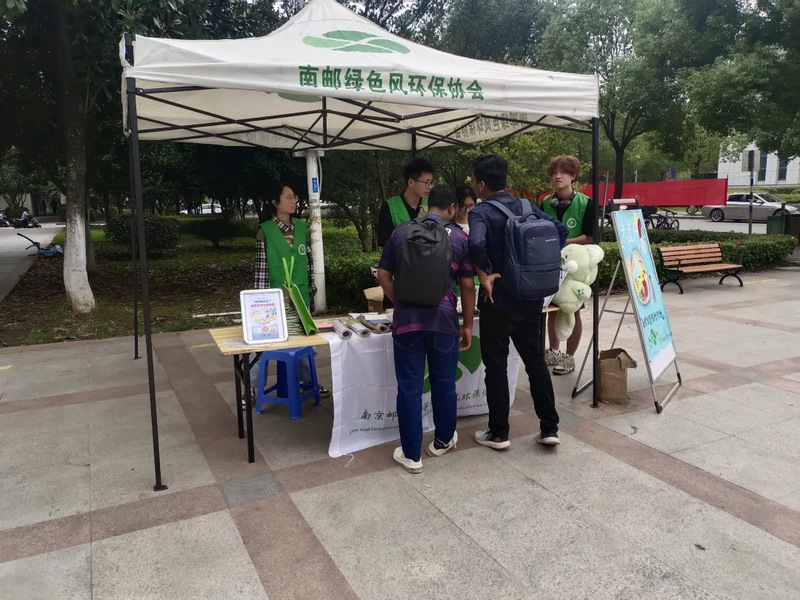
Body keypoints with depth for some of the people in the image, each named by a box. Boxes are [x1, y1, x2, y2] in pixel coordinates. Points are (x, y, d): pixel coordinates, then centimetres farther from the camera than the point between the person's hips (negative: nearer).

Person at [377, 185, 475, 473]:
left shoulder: (400, 232, 8)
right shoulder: (459, 237, 2)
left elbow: (383, 277, 9)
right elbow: (468, 286, 2)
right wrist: (467, 325, 11)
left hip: (407, 319, 1)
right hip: (443, 319, 0)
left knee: (409, 387, 6)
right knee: (444, 383, 15)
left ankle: (411, 454, 12)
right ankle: (443, 440, 33)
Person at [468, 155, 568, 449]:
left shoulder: (481, 212, -13)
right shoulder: (526, 206, 7)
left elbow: (476, 244, -33)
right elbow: (560, 230, 3)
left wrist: (485, 275, -19)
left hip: (498, 301, -6)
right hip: (531, 298, 6)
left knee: (496, 366, 6)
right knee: (536, 361, 14)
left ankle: (498, 433, 16)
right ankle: (549, 428, 20)